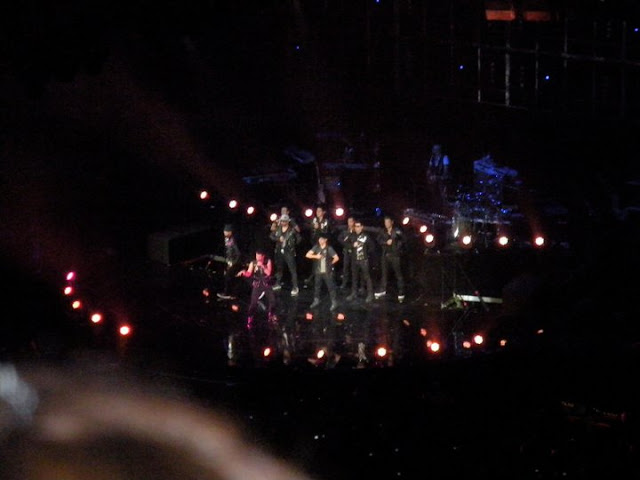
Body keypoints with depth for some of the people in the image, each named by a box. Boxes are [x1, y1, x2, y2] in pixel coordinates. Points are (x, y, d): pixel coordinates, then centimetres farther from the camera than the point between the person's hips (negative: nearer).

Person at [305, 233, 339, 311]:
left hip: (327, 272, -4)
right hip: (318, 271, 4)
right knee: (317, 287, 15)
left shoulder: (329, 248, -10)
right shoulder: (316, 247, 1)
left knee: (331, 287, -1)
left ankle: (334, 303, 4)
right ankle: (316, 301, 31)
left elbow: (336, 258, -9)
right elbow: (307, 255, -3)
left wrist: (330, 263, -1)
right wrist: (316, 256, -16)